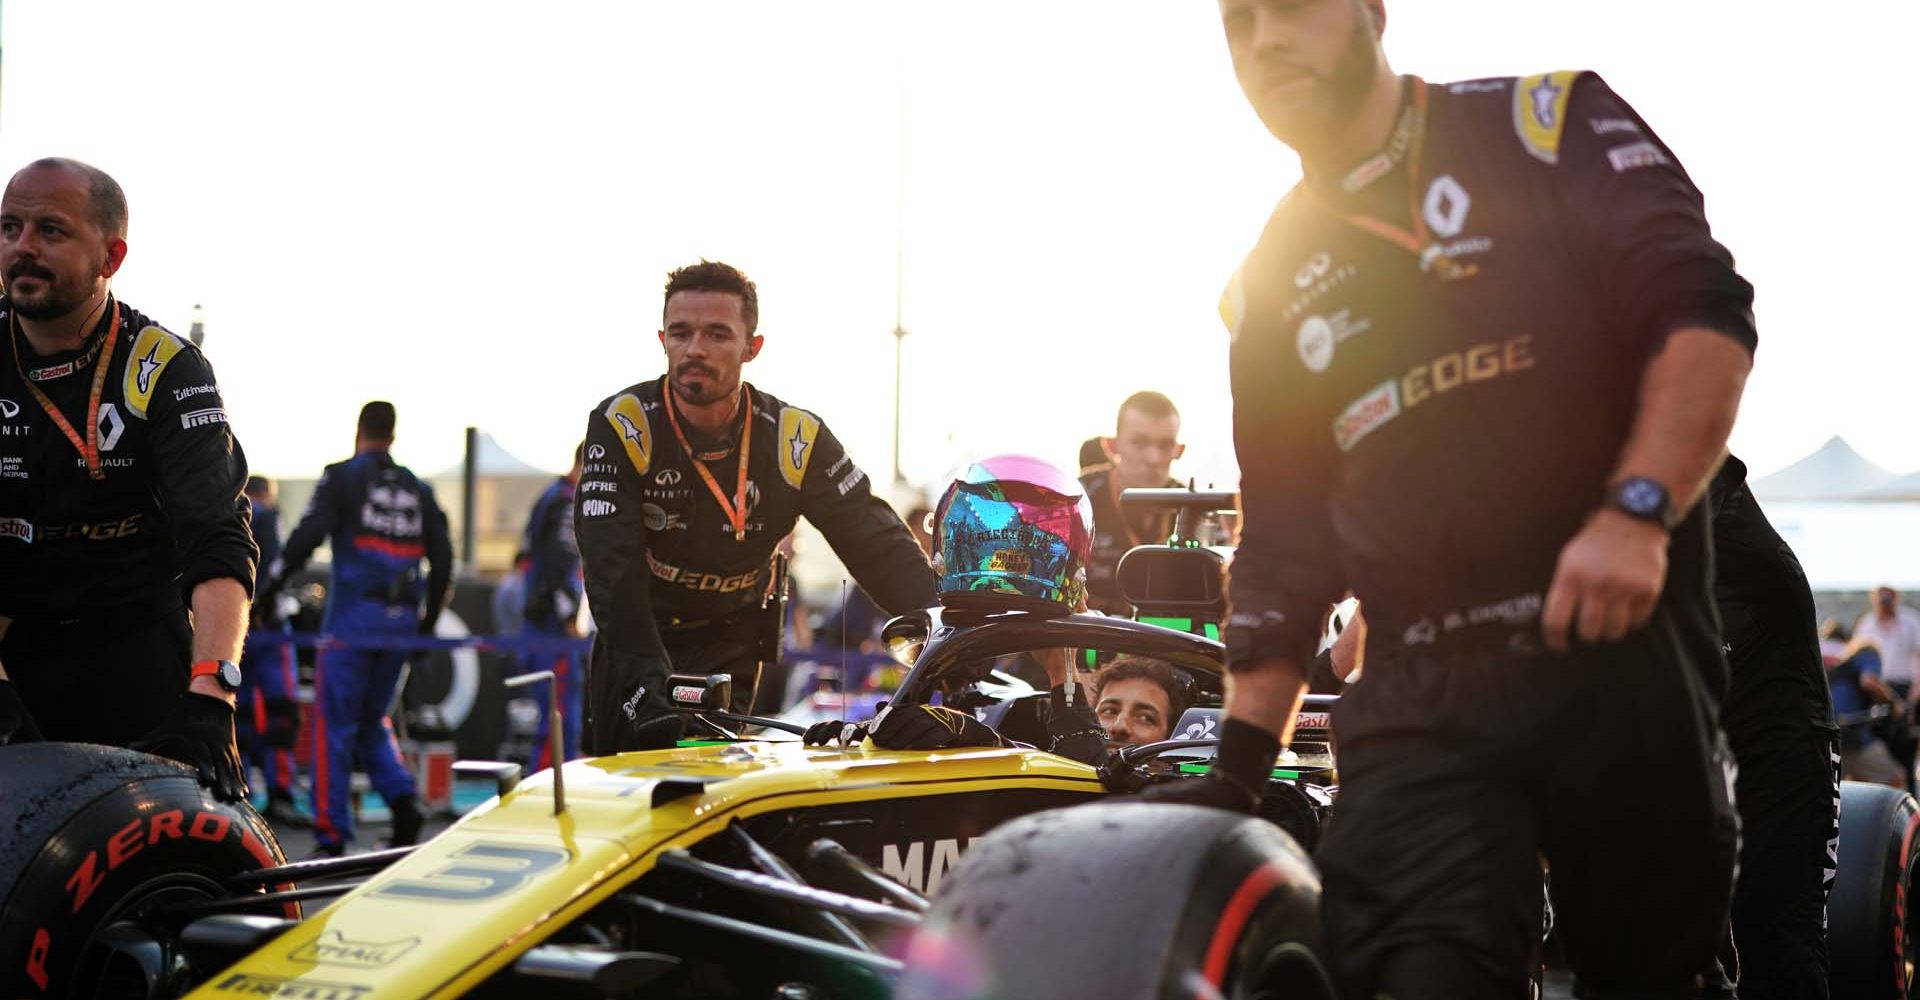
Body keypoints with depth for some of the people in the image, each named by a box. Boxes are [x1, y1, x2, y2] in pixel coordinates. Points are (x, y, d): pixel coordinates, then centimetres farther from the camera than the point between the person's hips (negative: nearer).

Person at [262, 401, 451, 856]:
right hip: (401, 619, 5)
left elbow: (306, 537, -11)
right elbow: (442, 558, 14)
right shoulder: (418, 489, 15)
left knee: (334, 725, 1)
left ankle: (332, 835, -1)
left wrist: (268, 591, -7)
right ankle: (402, 798, -5)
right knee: (373, 721, 17)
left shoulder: (342, 476, 1)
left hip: (353, 616, -5)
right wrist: (428, 622, 21)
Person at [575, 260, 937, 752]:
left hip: (730, 642, 1)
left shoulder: (796, 440, -14)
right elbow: (612, 568, -26)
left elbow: (880, 547, -13)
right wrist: (646, 681, -39)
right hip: (636, 635, -1)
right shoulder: (621, 425, -19)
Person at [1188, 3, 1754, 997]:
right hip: (1419, 706, 3)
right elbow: (1279, 554, 19)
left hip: (1618, 645, -3)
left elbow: (1705, 310, -6)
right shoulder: (1265, 290, 17)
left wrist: (1636, 512, -19)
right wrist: (1239, 765, 14)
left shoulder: (1542, 125, 4)